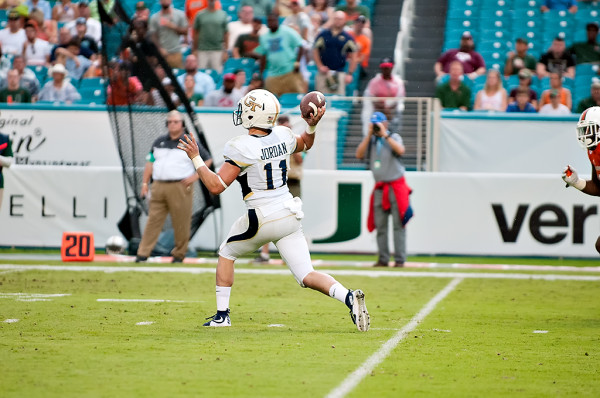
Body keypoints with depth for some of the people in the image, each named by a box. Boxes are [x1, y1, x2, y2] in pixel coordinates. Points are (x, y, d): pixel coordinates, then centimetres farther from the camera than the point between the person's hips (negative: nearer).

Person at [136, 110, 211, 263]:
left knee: (181, 224, -2)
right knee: (153, 221, -2)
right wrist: (145, 183, 10)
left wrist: (195, 176, -2)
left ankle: (179, 254, 11)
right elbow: (150, 163, 18)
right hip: (158, 187, 3)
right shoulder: (159, 142, 16)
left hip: (180, 187, -3)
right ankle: (143, 254, -4)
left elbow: (207, 160, 10)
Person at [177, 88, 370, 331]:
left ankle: (222, 314, 22)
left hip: (262, 219, -5)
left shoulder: (241, 148, -16)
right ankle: (348, 297, -21)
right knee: (307, 276, 5)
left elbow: (216, 186, -16)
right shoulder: (282, 136, 4)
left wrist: (196, 159, -8)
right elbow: (305, 145, 27)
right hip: (290, 215, 5)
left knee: (227, 253, 22)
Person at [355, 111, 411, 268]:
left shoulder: (394, 137, 1)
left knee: (398, 224, -7)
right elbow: (359, 154, -3)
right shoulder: (370, 140, 12)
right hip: (380, 188, 5)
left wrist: (385, 135, -17)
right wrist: (369, 135, -7)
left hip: (396, 186, -5)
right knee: (380, 225, 3)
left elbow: (400, 150, -20)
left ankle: (400, 259, -7)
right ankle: (383, 259, 8)